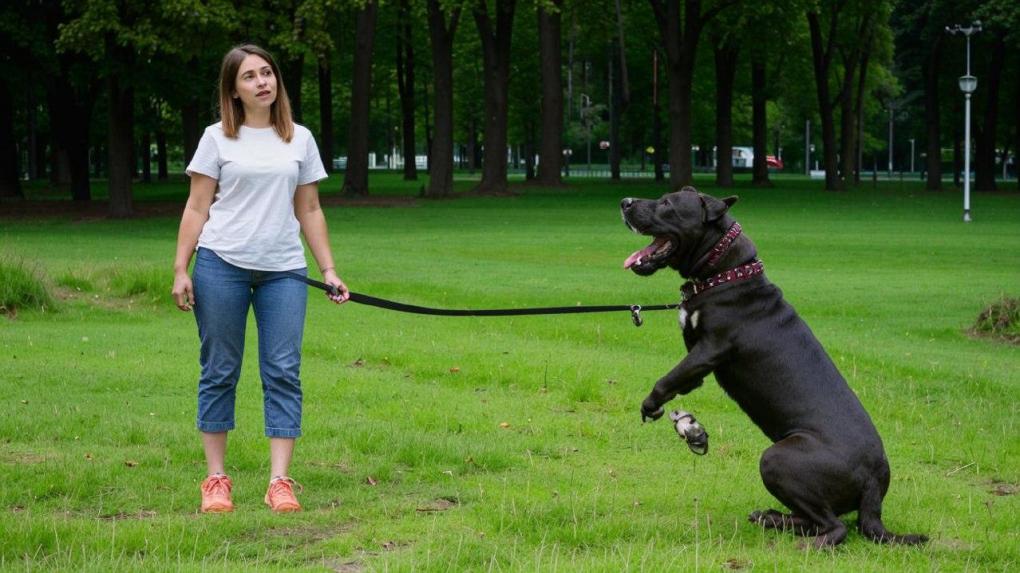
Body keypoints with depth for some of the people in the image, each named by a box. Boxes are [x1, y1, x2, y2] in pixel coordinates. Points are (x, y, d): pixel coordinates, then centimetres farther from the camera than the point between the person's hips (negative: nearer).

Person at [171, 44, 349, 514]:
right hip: (222, 265, -2)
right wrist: (180, 270, -4)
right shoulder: (218, 139, 3)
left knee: (283, 372, -4)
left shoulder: (299, 140, 11)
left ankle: (280, 483, -4)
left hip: (283, 271, 2)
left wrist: (329, 269, 8)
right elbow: (196, 208, 3)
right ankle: (216, 480, 9)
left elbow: (309, 211, 14)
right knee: (220, 372, 2)